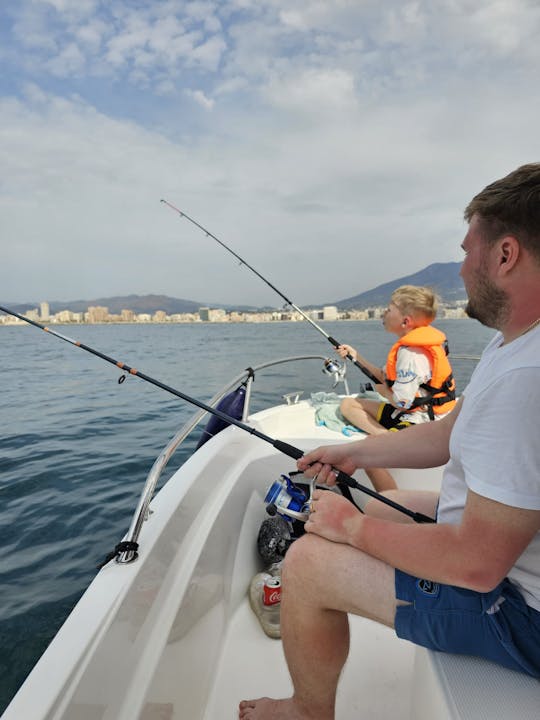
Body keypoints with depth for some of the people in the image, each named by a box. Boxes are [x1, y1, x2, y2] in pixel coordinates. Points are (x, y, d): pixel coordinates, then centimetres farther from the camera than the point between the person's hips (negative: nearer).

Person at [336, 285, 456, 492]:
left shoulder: (411, 353, -23)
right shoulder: (409, 346, 8)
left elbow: (401, 402, -23)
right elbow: (386, 378, 16)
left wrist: (381, 389, -2)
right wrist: (356, 357, 16)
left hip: (421, 422, -11)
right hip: (409, 415, 11)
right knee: (348, 404, 11)